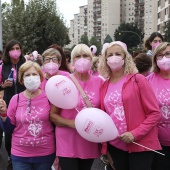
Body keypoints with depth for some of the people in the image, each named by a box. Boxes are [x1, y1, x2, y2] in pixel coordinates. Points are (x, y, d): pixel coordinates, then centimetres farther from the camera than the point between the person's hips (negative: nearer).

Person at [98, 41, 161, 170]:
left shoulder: (138, 80, -6)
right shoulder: (104, 86, 7)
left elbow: (154, 113, -8)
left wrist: (135, 134, -17)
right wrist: (104, 147, 6)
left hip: (140, 145, -4)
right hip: (115, 146, 4)